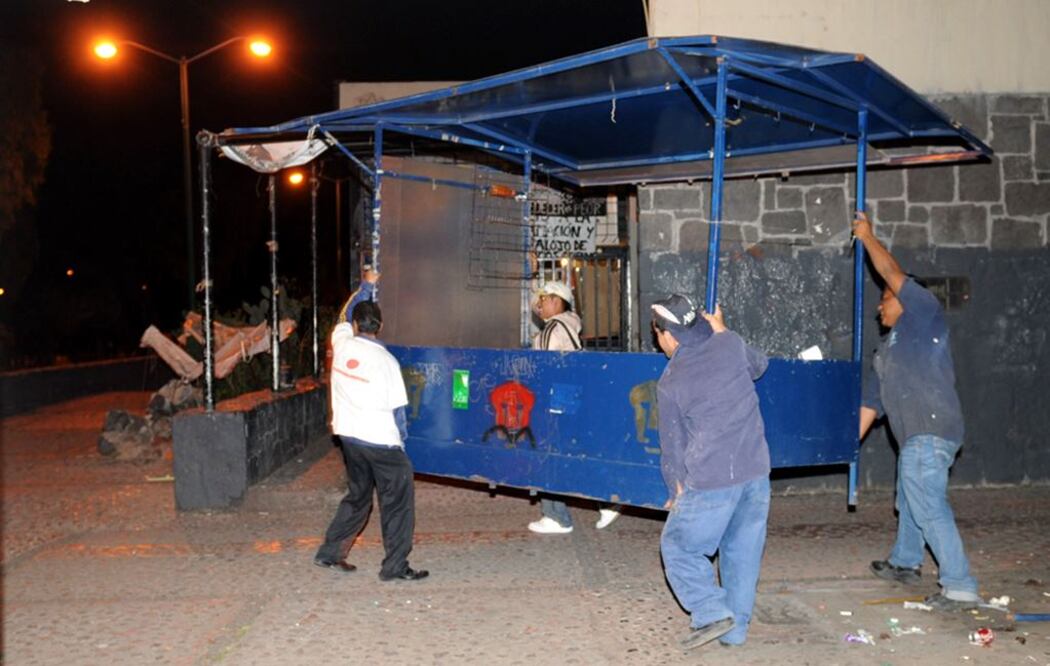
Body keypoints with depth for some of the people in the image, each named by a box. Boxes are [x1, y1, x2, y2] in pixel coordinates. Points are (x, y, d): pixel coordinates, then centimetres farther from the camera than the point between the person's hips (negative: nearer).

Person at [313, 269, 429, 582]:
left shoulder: (341, 343, -2)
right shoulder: (385, 360, -13)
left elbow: (346, 315, 20)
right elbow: (397, 407, -9)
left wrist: (366, 285, 33)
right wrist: (402, 439, 5)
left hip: (349, 435, 6)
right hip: (381, 439, -6)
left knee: (358, 496, 21)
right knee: (397, 501, 3)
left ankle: (329, 552, 26)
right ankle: (395, 566, 3)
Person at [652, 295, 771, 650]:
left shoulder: (670, 382, -7)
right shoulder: (730, 344, 0)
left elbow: (672, 445, 2)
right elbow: (758, 365, 25)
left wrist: (676, 492, 17)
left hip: (711, 482, -5)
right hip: (756, 472, 5)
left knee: (677, 546, 12)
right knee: (743, 551, 15)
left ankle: (713, 613, 2)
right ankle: (735, 629, 21)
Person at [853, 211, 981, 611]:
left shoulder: (925, 317, 0)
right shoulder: (886, 352, 24)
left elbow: (893, 274, -10)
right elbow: (870, 404, 23)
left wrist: (867, 237, 1)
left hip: (930, 433, -10)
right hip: (916, 438, 10)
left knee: (929, 508, -13)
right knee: (909, 502, 23)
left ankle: (960, 589, -11)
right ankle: (905, 564, 41)